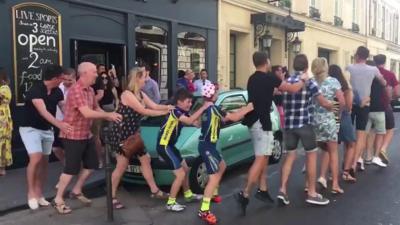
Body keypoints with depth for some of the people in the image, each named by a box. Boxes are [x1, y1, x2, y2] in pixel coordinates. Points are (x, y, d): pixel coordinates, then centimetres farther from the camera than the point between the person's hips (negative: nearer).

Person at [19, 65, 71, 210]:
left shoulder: (57, 92, -2)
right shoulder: (35, 90, -23)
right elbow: (43, 111, -36)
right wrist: (59, 124, -50)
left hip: (47, 130, 6)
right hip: (30, 128, -6)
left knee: (44, 162, 7)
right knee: (36, 159, -19)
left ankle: (39, 194, 17)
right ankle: (31, 193, -2)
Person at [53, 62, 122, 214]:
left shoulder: (90, 90, 8)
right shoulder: (76, 90, -23)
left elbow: (96, 109, 13)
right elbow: (87, 113, -31)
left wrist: (112, 118, -1)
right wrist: (108, 115, -22)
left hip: (86, 134, 9)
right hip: (73, 135, -9)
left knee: (92, 164, 14)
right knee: (71, 168, -2)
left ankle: (76, 191, 32)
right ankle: (58, 199, 13)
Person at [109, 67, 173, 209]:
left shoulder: (141, 94, 8)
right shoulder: (127, 94, -20)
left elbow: (154, 106, 1)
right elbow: (143, 111, -24)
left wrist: (167, 107, -19)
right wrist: (164, 112, -22)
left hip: (132, 134, 9)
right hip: (121, 134, -9)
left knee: (145, 159, 10)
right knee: (122, 166, -4)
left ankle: (155, 191, 20)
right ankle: (112, 197, 9)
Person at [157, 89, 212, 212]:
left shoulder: (183, 112, 8)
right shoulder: (175, 111, -20)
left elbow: (197, 123, 3)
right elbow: (190, 121, -35)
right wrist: (203, 107, -31)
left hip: (170, 145, 10)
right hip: (164, 146, -10)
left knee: (185, 168, 20)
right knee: (180, 174, -9)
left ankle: (188, 195, 38)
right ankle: (171, 203, 2)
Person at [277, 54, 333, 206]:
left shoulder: (286, 82, 9)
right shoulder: (309, 82, -6)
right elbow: (324, 103, -5)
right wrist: (332, 107, 15)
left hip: (288, 124, 5)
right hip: (304, 124, -5)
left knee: (290, 156, 11)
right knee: (311, 155, 7)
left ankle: (282, 190, 4)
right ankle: (312, 193, 9)